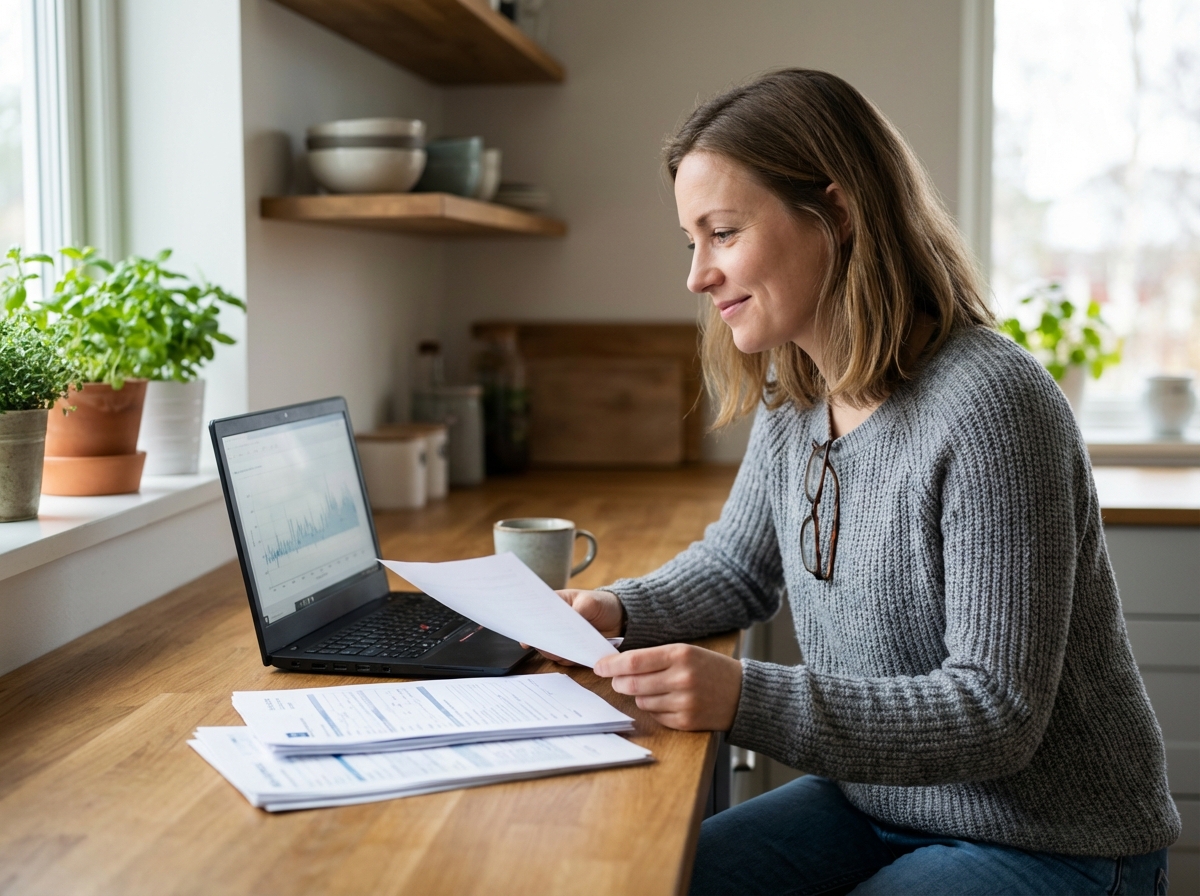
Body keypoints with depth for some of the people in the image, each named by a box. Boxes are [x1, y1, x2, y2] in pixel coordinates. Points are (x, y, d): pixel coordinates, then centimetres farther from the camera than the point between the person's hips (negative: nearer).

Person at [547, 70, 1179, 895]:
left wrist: (749, 700, -35)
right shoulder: (794, 401, -1)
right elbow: (738, 565, 16)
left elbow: (998, 713, -27)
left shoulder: (989, 405, -26)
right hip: (869, 803, 7)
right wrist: (621, 610, -5)